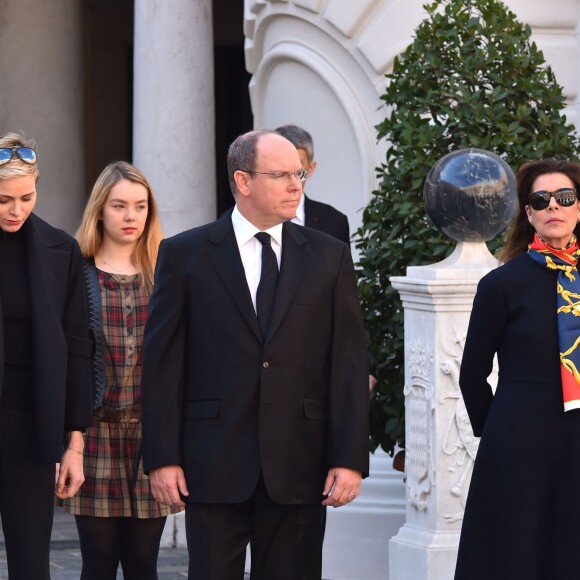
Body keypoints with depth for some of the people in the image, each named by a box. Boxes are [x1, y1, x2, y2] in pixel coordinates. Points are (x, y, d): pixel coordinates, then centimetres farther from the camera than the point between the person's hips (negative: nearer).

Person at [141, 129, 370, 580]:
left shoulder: (330, 257, 7)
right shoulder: (185, 255, 3)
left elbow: (349, 364, 4)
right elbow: (162, 362, 1)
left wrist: (350, 459, -4)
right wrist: (162, 458, -5)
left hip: (298, 467, 1)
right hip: (214, 466, -1)